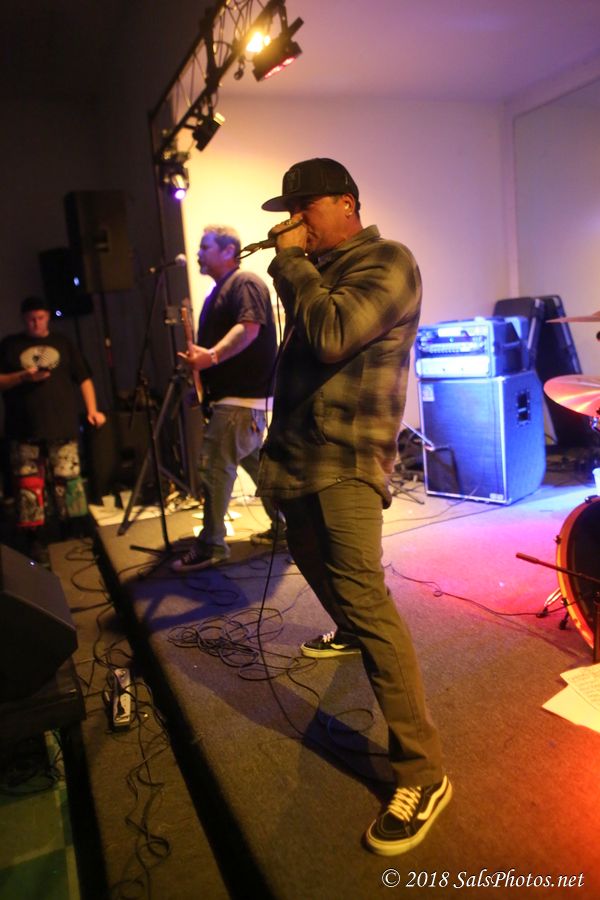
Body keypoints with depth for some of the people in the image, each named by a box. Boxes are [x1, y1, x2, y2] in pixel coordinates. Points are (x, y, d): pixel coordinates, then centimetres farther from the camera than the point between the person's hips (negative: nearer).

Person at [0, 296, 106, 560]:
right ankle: (35, 539, 7)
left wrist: (92, 409, -1)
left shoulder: (62, 342, 15)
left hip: (62, 426, 0)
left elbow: (84, 378, 11)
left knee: (67, 479, 1)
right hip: (24, 431, 0)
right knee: (28, 485, -2)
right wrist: (23, 376, -11)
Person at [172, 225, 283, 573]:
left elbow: (249, 326, -24)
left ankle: (211, 545, -3)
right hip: (231, 394, 11)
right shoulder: (219, 291, 23)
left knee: (215, 466, -11)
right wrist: (200, 356, 13)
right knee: (256, 462, 14)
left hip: (241, 397, -11)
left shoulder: (245, 283, -8)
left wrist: (213, 355, -36)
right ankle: (284, 526, 24)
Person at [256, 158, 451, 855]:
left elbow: (331, 338, -24)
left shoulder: (388, 263, -9)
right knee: (312, 559, 25)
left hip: (348, 463, -9)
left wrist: (292, 261, -14)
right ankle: (347, 634, 55)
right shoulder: (318, 269, 16)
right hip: (299, 455, 10)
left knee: (363, 594, -16)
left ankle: (422, 774, -8)